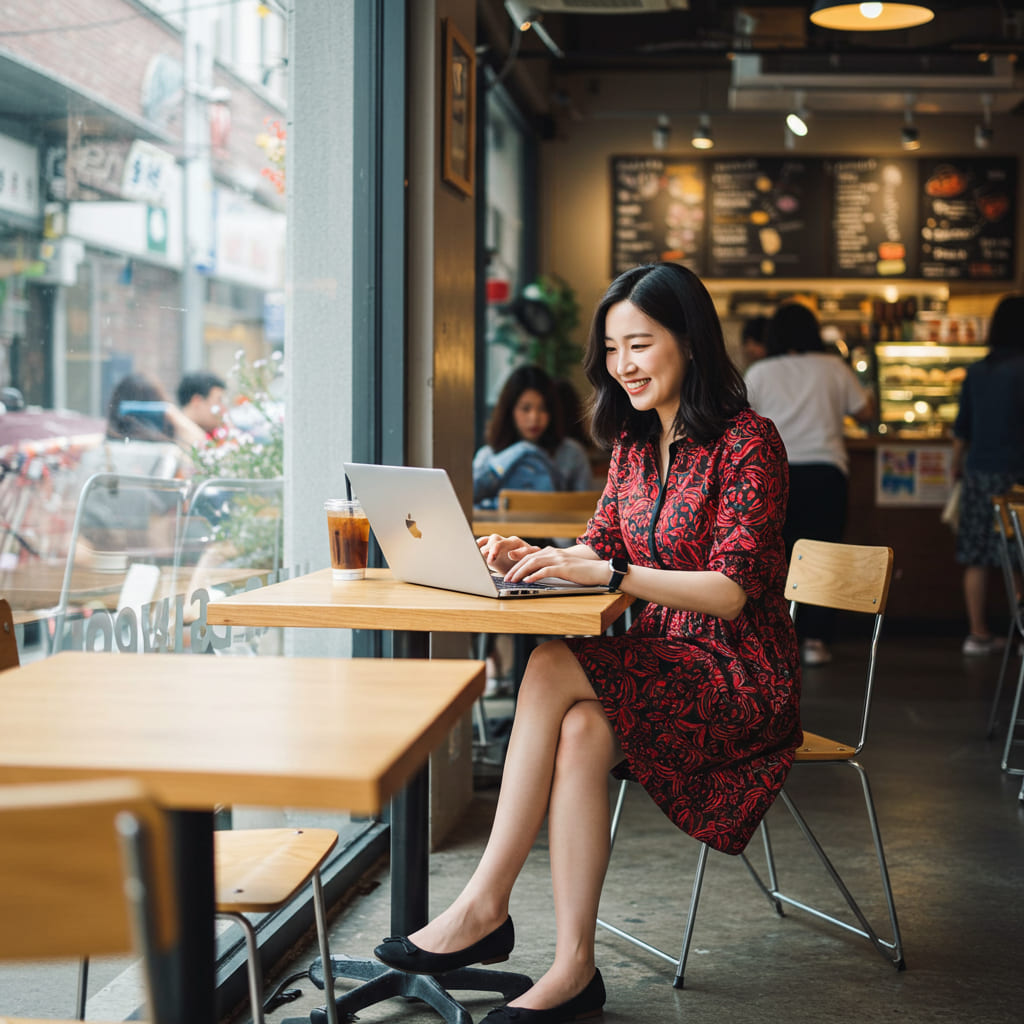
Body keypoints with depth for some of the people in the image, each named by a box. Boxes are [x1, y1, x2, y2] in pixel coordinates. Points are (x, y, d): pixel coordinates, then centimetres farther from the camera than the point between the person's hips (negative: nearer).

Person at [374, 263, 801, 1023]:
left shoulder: (747, 443, -13)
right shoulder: (633, 440, 11)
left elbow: (728, 590, -21)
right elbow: (601, 547, 15)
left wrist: (604, 573, -30)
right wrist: (537, 558, -7)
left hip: (742, 677, -6)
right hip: (664, 663, 6)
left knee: (554, 669, -28)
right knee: (580, 731, -28)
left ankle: (485, 904, -21)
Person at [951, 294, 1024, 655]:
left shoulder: (976, 371, 7)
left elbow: (961, 427, 12)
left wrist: (957, 464, 25)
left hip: (978, 471, 5)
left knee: (976, 557, 8)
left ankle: (978, 634, 12)